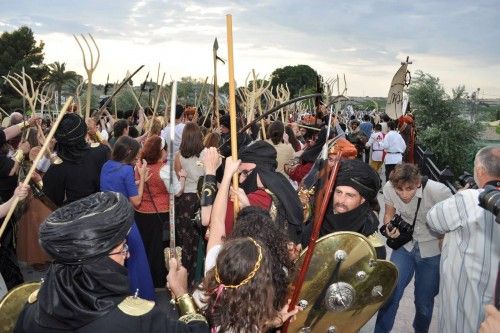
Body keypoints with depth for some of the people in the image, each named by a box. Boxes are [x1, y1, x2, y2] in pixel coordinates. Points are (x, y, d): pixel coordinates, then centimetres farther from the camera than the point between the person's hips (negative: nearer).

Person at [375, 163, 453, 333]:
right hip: (405, 244, 2)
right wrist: (390, 227, -20)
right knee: (391, 292, -8)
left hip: (432, 251, -1)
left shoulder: (438, 191, -28)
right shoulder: (389, 188, -18)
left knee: (424, 302, 11)